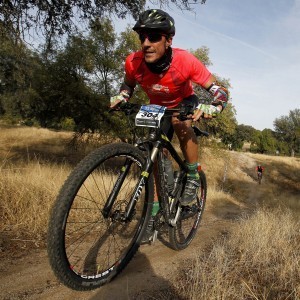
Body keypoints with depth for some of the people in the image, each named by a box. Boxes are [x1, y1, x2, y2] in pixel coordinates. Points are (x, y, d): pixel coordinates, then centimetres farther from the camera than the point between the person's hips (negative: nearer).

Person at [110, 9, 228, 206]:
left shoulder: (186, 61, -34)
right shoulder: (133, 63, -27)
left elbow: (220, 91, -28)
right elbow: (128, 84, -2)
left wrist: (213, 109, -49)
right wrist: (121, 97, -23)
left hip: (185, 102, -3)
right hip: (158, 108, 3)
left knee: (180, 122, -37)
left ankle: (193, 177, -17)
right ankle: (158, 204, 16)